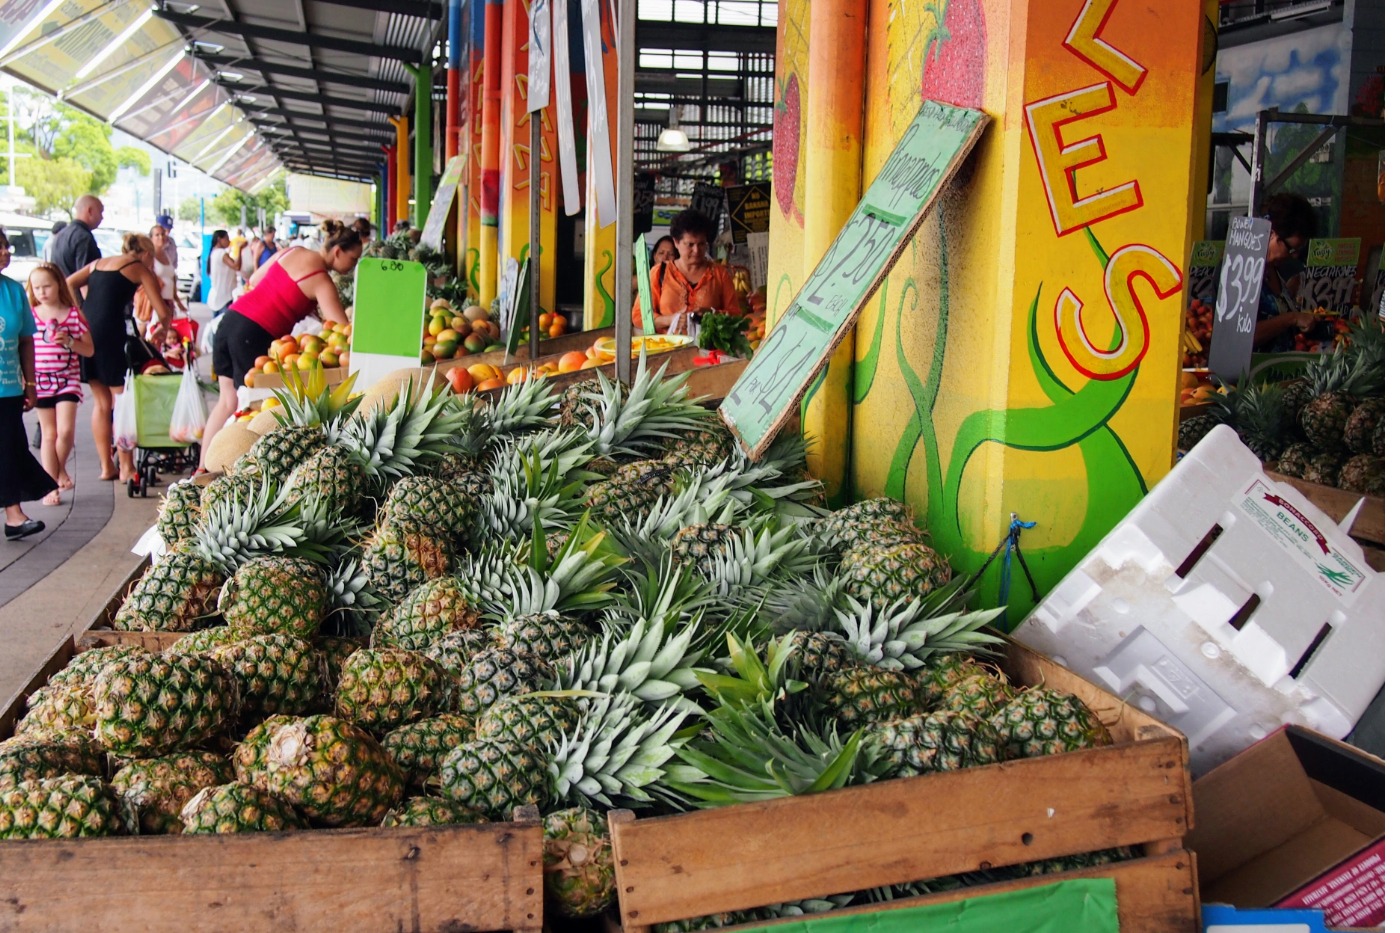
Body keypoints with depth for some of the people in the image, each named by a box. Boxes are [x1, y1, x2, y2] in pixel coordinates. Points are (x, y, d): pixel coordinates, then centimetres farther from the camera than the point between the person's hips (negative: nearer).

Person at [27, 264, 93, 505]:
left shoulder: (74, 314, 0)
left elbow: (89, 350, 4)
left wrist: (69, 341, -15)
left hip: (68, 379, -1)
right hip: (41, 380, 1)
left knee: (65, 431, -11)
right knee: (49, 434, 6)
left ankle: (61, 469, 18)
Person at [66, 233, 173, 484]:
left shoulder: (99, 263, 24)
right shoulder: (141, 269, 8)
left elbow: (69, 284, 13)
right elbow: (162, 312, 4)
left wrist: (82, 314, 16)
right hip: (109, 330, -6)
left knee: (101, 401, 14)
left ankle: (106, 467, 17)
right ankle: (126, 468, 3)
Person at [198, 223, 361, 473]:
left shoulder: (292, 252, 13)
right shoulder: (321, 281, -9)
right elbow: (342, 328, -15)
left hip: (231, 319, 8)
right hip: (254, 334, -8)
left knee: (227, 401, 14)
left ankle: (202, 468, 16)